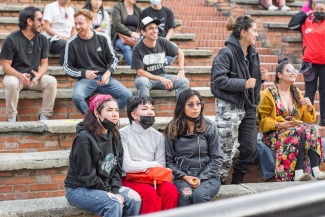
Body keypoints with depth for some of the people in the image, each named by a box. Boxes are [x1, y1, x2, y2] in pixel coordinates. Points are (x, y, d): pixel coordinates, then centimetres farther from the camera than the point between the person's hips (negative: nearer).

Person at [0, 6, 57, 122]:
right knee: (12, 83, -38)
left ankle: (44, 116, -15)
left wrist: (38, 75, -21)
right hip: (15, 75, -3)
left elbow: (44, 63, 2)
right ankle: (11, 117, -20)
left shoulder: (42, 39, -1)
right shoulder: (11, 39, -13)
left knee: (51, 81, -25)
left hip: (34, 77, 3)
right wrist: (20, 75, -30)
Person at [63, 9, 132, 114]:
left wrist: (108, 73, -9)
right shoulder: (72, 43, -1)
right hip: (85, 79, -2)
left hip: (104, 77, 2)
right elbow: (67, 67, 5)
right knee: (77, 96, -36)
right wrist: (84, 73, -13)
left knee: (127, 94, -21)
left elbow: (113, 59, 11)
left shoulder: (102, 38, 3)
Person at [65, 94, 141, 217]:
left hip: (106, 186, 7)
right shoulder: (84, 138, -19)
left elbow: (117, 169, 6)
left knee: (134, 198, -16)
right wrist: (110, 193, -17)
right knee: (114, 203, -30)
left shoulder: (114, 136, 5)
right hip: (79, 189, -7)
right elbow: (86, 176, -19)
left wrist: (115, 190, -11)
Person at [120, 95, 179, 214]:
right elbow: (127, 166, -13)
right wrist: (153, 164, -2)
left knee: (171, 190, -27)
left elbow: (161, 167, 6)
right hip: (130, 179, -4)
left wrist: (140, 164, -8)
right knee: (151, 193, -33)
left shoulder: (158, 136, 10)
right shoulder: (123, 134, -5)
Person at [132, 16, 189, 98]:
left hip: (162, 75, 4)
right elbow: (139, 72, -16)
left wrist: (181, 70, -3)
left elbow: (179, 52, 10)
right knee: (143, 82, -39)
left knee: (184, 82, -18)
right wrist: (160, 79, -22)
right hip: (146, 77, -4)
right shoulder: (138, 48, -15)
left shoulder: (162, 42, -6)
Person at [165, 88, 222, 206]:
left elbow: (217, 158, 1)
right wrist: (184, 177, -10)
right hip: (183, 177, 1)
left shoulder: (209, 127, 0)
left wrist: (201, 178, -10)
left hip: (207, 176, 0)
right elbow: (169, 160, 4)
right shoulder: (172, 129, 4)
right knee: (185, 196, -33)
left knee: (199, 195, -32)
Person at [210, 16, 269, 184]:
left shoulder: (253, 53, 11)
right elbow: (218, 80, -20)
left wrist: (260, 77, 2)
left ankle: (236, 184, 24)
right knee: (227, 151, -2)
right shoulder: (227, 53, -13)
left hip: (248, 107, 8)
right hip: (229, 107, -8)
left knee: (250, 149, 8)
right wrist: (243, 83, -21)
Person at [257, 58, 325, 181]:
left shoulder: (296, 93, 17)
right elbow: (262, 120, -5)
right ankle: (297, 173, -39)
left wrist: (309, 107, -3)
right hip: (274, 134, -5)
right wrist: (279, 125, -19)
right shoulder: (269, 94, -1)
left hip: (296, 129, 5)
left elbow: (306, 118, 18)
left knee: (312, 130, -27)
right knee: (299, 133, -34)